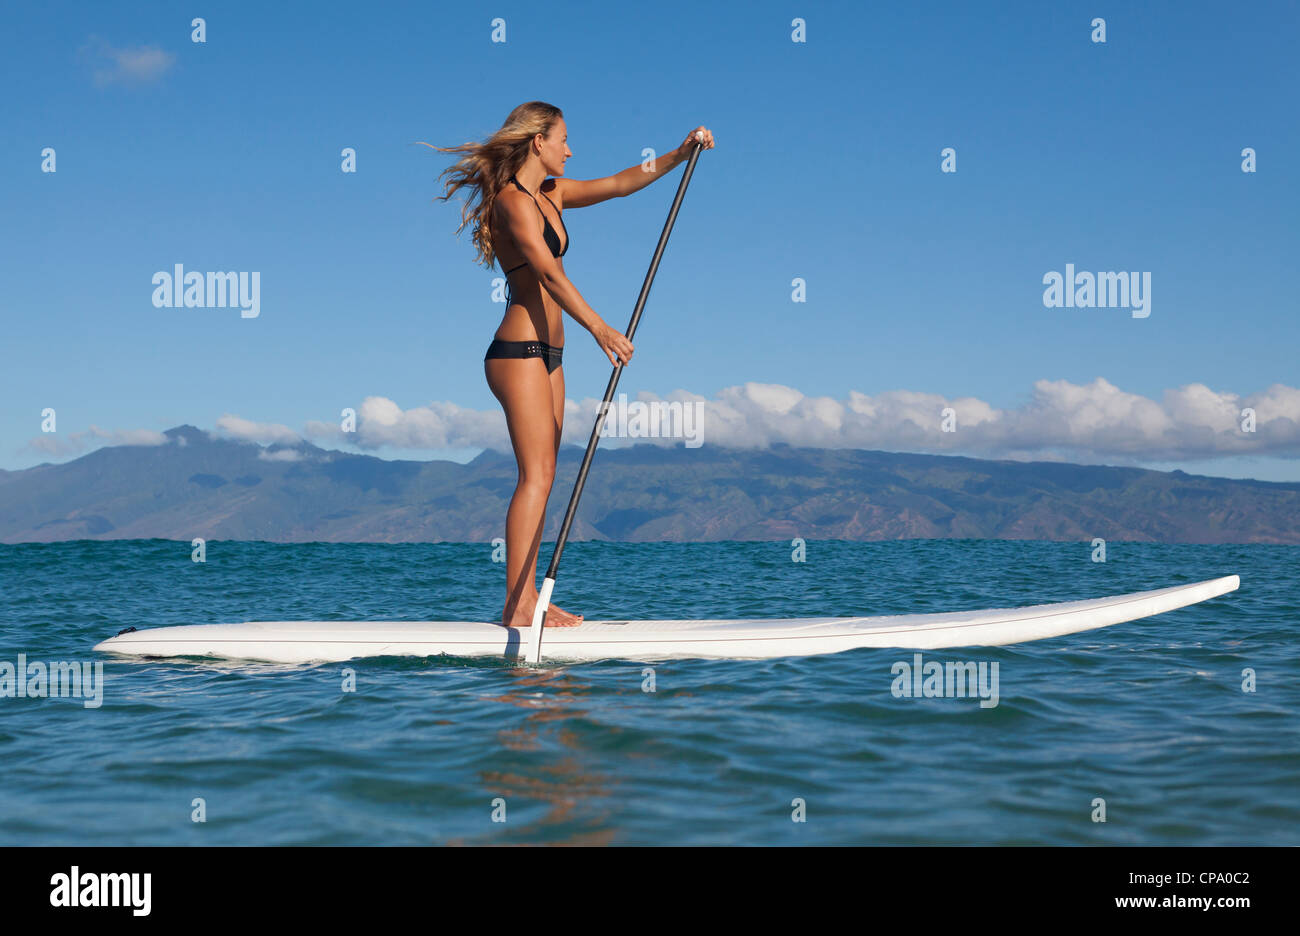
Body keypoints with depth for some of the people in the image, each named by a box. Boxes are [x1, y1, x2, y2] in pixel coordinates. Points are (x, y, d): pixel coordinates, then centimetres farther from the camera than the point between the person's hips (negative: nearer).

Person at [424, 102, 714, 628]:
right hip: (520, 352, -10)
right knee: (537, 476, -13)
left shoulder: (549, 194, 16)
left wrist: (679, 156, 13)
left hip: (546, 355, 10)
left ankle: (527, 598, 10)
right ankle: (517, 606, -12)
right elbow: (549, 274, -24)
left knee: (540, 478, 7)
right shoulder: (512, 200, -12)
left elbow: (620, 184, 22)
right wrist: (599, 328, -33)